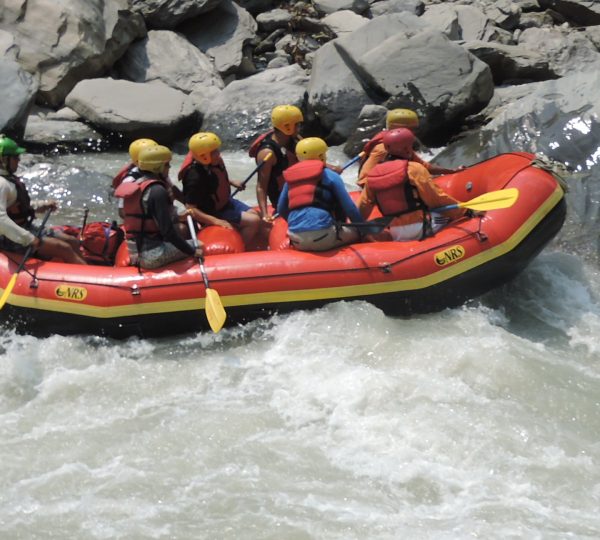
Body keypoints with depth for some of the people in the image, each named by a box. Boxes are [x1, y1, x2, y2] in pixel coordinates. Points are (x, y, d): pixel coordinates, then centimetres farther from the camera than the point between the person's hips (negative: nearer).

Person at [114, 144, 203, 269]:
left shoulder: (135, 186, 13)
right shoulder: (157, 191, -15)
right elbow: (167, 231, -18)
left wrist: (178, 217, 26)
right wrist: (192, 252, -11)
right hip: (153, 256, -9)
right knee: (199, 246, -6)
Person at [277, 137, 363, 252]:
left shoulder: (290, 178, 18)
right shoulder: (330, 176, 6)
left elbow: (281, 210, 22)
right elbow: (349, 208, 4)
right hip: (322, 236, -5)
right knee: (356, 232, 14)